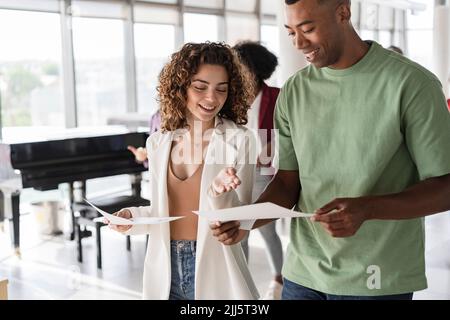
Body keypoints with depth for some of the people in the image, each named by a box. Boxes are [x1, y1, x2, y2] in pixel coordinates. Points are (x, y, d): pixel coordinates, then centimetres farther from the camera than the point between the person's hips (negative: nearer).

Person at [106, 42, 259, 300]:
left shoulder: (237, 141, -10)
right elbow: (164, 212, 11)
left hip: (213, 272, -3)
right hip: (166, 271, 4)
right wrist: (133, 218, -8)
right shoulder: (159, 143, 2)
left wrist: (219, 193, -28)